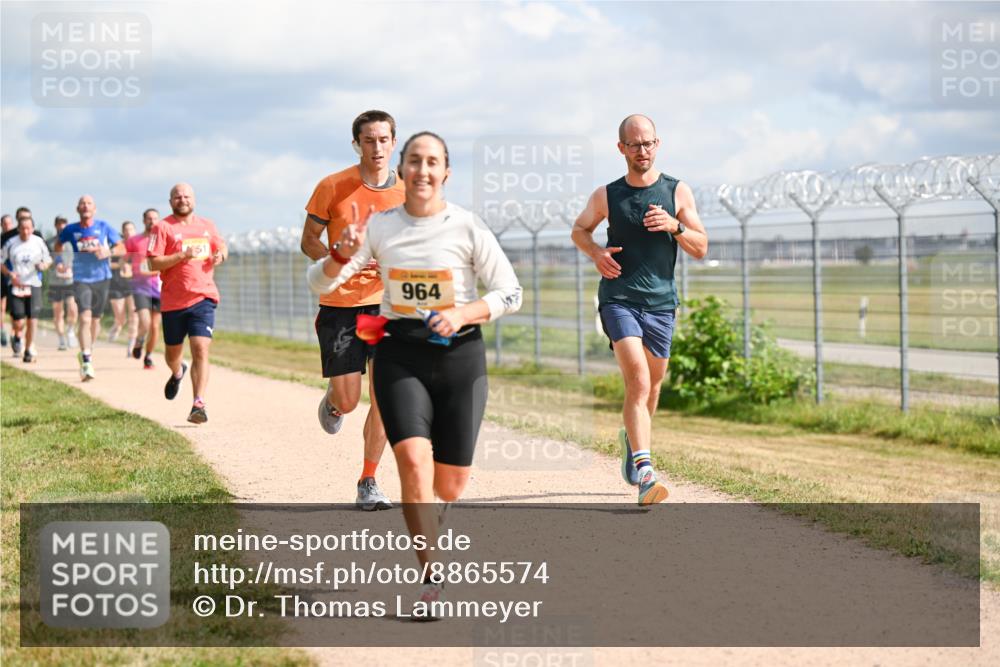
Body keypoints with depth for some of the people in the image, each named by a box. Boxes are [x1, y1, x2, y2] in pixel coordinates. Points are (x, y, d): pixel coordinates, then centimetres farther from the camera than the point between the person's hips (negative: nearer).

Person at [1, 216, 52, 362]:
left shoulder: (39, 242, 1)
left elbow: (48, 260, 13)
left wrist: (43, 265, -10)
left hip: (34, 284, 1)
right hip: (16, 285, -1)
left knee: (32, 320, -4)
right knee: (18, 322, -5)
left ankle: (29, 349, 12)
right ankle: (17, 336, 30)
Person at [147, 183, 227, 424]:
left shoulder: (207, 225, 11)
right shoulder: (163, 228, -2)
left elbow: (221, 247, 27)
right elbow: (154, 263, -10)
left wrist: (221, 255, 3)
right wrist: (183, 255, -21)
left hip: (203, 298, 1)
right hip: (173, 301, -1)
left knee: (200, 349, -15)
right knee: (173, 352, 15)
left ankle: (198, 405, -18)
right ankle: (177, 373, 52)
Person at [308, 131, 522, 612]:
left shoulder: (467, 228, -4)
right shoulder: (379, 226, 2)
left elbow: (511, 294, 0)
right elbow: (319, 284, 2)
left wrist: (462, 314, -16)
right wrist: (343, 253, -18)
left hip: (459, 354, 0)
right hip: (400, 354, 1)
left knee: (451, 484, 3)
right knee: (413, 458, -22)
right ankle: (431, 575, -14)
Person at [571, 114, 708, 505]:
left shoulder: (678, 192, 4)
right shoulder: (606, 196, 4)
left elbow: (701, 249, 5)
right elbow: (579, 229, 20)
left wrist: (674, 226, -14)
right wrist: (595, 252, -1)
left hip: (661, 302, 2)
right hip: (618, 299, -2)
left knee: (652, 385, 15)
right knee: (638, 381, -18)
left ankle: (632, 439, 45)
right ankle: (645, 474, -26)